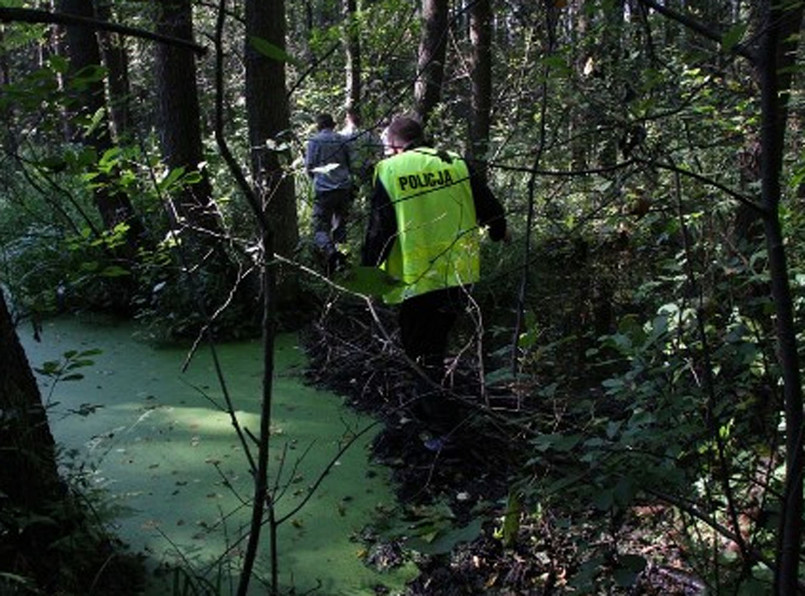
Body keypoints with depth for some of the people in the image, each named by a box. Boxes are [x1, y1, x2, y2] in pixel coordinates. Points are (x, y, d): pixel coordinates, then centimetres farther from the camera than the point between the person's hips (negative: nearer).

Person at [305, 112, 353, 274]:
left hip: (324, 189, -4)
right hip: (344, 188, 4)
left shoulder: (314, 141, 0)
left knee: (320, 228, -5)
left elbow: (309, 168, -1)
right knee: (340, 226, 15)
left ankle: (330, 252, -31)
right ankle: (341, 258, 7)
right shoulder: (342, 140, 12)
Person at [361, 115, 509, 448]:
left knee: (421, 357, 7)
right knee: (437, 343, 23)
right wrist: (499, 232, 34)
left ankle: (444, 430, 7)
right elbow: (489, 207, 13)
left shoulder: (388, 173, -7)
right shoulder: (456, 164, 4)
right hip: (460, 276, 5)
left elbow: (378, 232, -9)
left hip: (417, 282, -5)